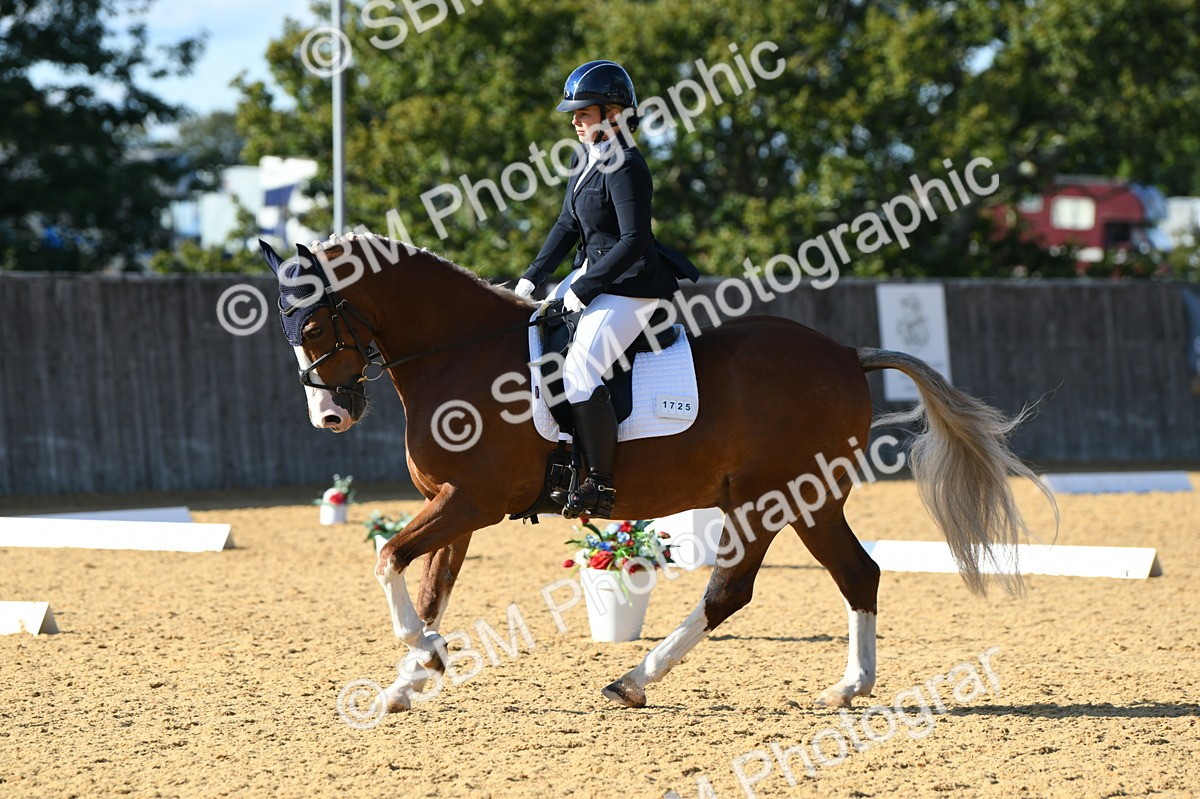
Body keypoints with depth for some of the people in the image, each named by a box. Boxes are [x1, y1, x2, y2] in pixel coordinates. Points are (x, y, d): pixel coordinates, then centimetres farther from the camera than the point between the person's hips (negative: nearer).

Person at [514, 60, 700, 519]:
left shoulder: (626, 169, -19)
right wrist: (532, 278, 7)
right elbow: (568, 225, 17)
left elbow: (634, 240, -23)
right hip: (595, 273, 11)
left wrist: (584, 290, -20)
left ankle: (601, 484, -16)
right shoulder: (586, 159, 10)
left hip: (631, 286, -11)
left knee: (579, 371, -23)